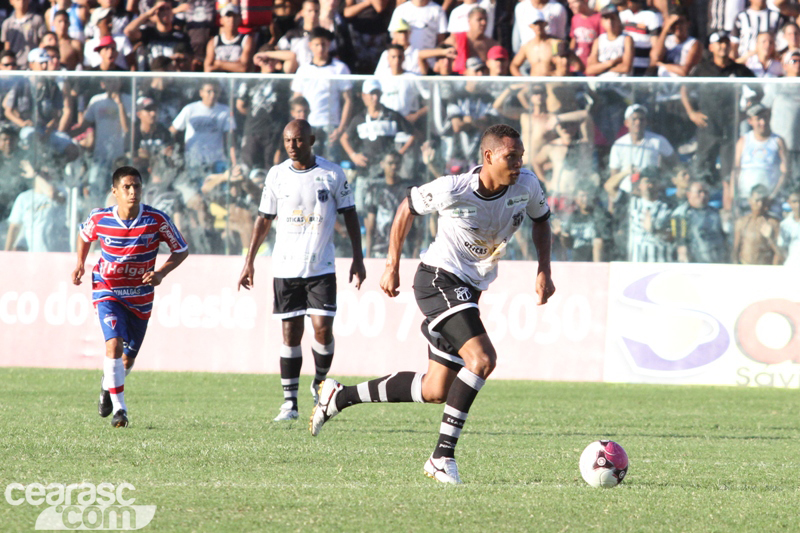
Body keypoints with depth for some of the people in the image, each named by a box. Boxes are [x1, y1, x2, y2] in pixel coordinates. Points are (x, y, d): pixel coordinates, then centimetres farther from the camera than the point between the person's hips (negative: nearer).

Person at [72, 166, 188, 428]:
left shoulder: (157, 220, -17)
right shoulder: (100, 218, -13)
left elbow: (181, 250, -5)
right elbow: (84, 235, 12)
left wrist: (161, 272, -20)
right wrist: (80, 264, 0)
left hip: (140, 296, 2)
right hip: (107, 291, -2)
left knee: (128, 357, 13)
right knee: (114, 343, -23)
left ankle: (108, 386, 47)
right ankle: (119, 409, -15)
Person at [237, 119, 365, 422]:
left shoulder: (332, 174, -1)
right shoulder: (277, 175, 4)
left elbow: (349, 215, 6)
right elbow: (264, 219, 12)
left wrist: (357, 258, 1)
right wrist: (249, 262, 10)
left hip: (321, 268, -1)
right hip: (286, 268, 1)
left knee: (323, 328, -11)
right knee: (290, 333, 1)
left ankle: (320, 384, 15)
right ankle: (289, 401, 6)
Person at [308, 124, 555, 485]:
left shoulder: (526, 185, -8)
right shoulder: (451, 190, -21)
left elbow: (541, 219, 14)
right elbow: (408, 206, -2)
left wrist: (544, 271, 2)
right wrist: (392, 265, 1)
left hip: (470, 290, 7)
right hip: (439, 279, -7)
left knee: (435, 392, 10)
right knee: (482, 359, -27)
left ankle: (340, 397, 25)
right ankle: (443, 455, -20)